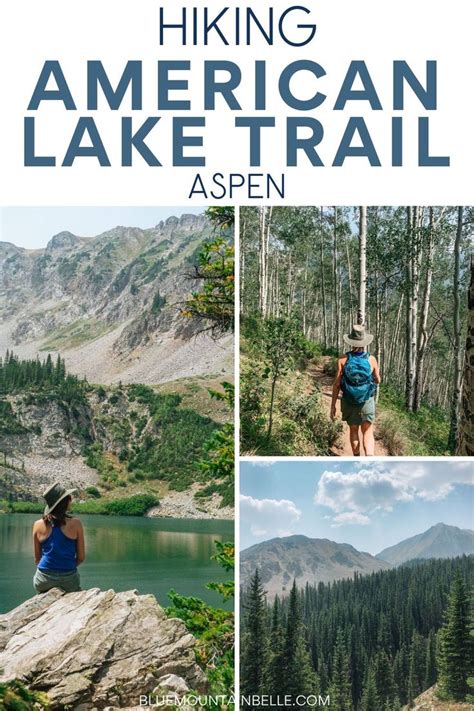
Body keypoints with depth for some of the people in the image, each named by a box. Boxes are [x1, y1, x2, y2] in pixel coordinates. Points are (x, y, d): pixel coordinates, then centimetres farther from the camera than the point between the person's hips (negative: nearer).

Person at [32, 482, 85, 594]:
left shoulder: (38, 525, -1)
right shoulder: (75, 524, -6)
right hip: (68, 579, -2)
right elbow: (81, 557, 0)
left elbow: (37, 558, 7)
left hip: (43, 579, 2)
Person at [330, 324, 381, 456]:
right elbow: (378, 381, 7)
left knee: (354, 430, 19)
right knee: (368, 432, 8)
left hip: (349, 402, 0)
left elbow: (336, 384, -9)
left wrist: (333, 405, -1)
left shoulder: (343, 360, -11)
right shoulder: (371, 359, -8)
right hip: (367, 401, 0)